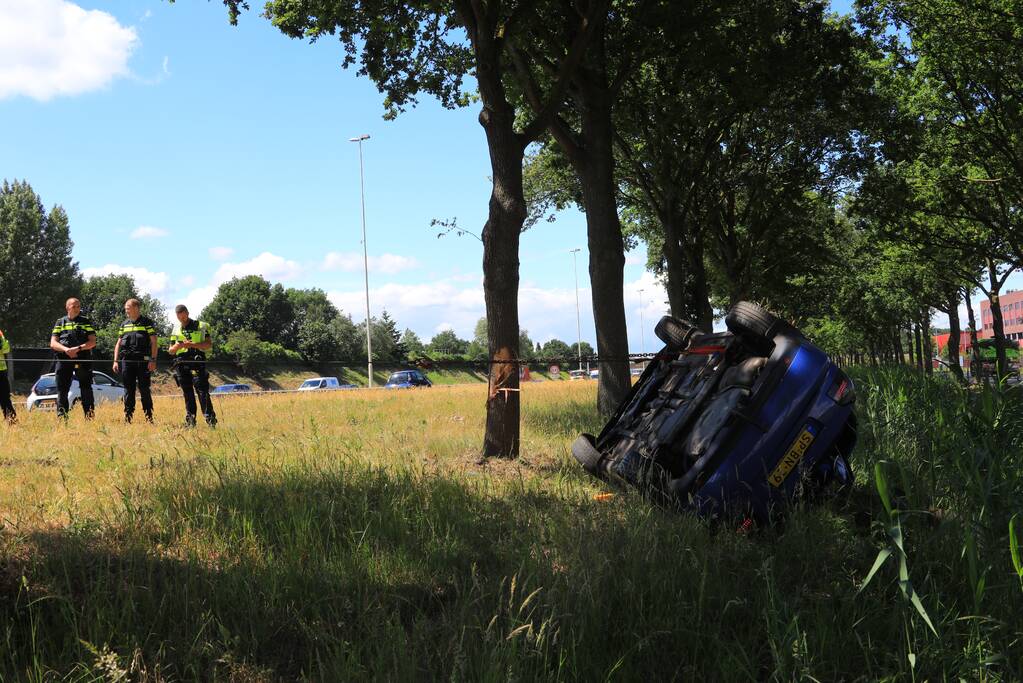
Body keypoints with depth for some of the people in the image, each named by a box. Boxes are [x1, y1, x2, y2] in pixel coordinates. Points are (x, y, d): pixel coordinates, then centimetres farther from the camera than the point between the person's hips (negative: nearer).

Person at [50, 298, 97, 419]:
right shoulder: (60, 323, 14)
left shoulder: (86, 322, 10)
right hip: (63, 359, 1)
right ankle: (62, 417, 4)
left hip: (83, 359, -1)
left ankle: (90, 416, 0)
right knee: (62, 389, 0)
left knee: (86, 388, -2)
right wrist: (66, 350, -13)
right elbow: (53, 343, 6)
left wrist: (78, 348, -15)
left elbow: (92, 342, 1)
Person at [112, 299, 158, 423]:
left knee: (144, 389, -2)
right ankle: (128, 416, 9)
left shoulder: (147, 323, 3)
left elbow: (153, 342, -2)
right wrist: (116, 361, 10)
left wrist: (153, 360, -10)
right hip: (126, 360, 4)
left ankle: (149, 416, 3)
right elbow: (118, 343, 18)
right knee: (128, 390, 5)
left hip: (143, 360, -4)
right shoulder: (124, 324, 17)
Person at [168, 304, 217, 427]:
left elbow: (209, 345, -3)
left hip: (197, 363, -4)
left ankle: (210, 418, -15)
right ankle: (190, 419, 10)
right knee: (187, 394, 6)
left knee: (202, 391, -12)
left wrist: (192, 344, -15)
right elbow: (171, 351, 18)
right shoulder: (176, 330, 18)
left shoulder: (201, 326, 5)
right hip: (181, 365, 4)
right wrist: (178, 345, -5)